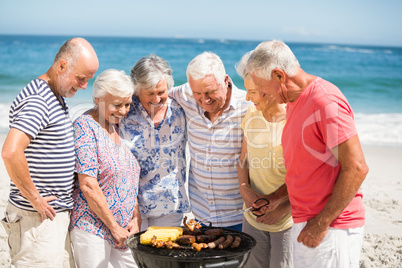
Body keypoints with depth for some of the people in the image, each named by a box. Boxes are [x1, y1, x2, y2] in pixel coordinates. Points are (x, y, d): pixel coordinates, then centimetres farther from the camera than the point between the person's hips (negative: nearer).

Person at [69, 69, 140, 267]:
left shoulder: (119, 126, 11)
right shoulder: (85, 126, -12)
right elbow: (88, 186, -17)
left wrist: (136, 218, 2)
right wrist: (114, 227, -11)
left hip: (124, 227, 7)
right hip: (92, 227, -7)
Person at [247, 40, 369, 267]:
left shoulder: (326, 102, -17)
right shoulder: (295, 102, 13)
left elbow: (356, 168, -21)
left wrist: (322, 223, -19)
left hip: (331, 228, -9)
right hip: (306, 223, 9)